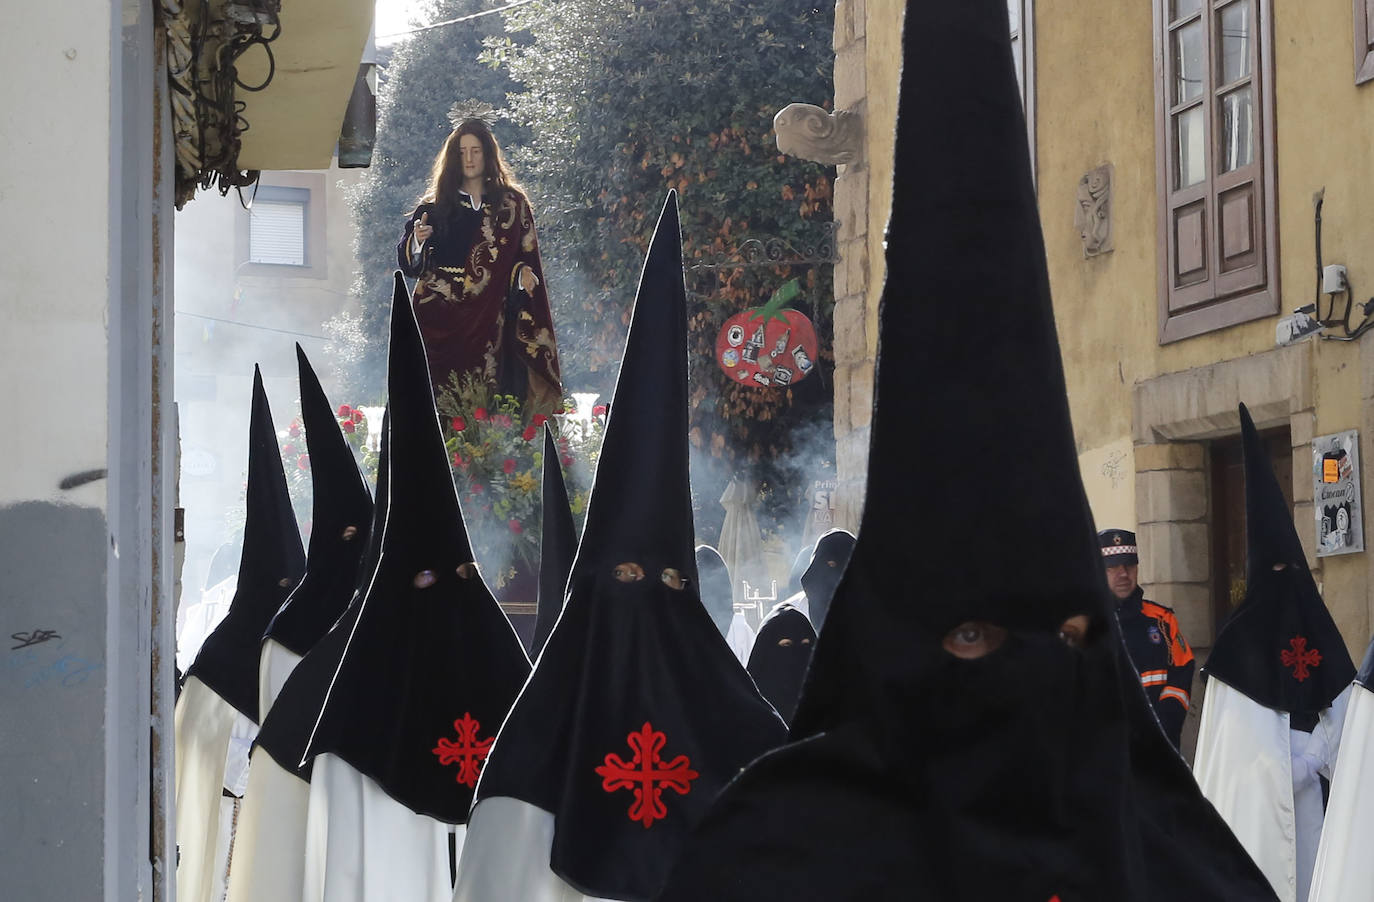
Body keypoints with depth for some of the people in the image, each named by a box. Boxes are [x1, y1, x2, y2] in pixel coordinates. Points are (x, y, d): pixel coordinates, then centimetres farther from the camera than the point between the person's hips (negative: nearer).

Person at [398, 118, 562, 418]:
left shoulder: (512, 204, 10)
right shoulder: (437, 204, 11)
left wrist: (523, 273, -11)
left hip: (488, 318, 0)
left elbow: (527, 256, 9)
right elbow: (407, 261, 8)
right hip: (439, 318, 0)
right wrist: (417, 239, -13)